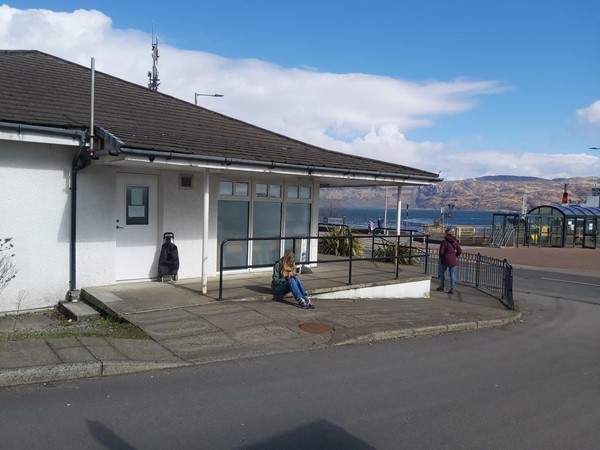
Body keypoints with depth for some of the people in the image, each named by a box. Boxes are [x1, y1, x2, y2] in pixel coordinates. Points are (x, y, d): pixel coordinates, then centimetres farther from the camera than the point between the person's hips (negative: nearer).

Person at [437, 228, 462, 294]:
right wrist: (456, 256, 15)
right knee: (452, 274, 8)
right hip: (453, 260, 3)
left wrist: (441, 258, 5)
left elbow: (441, 252, -14)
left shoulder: (444, 242, -14)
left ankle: (441, 286, 27)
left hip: (445, 259, -3)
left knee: (442, 273, 18)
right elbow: (460, 251, 1)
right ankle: (452, 289, 5)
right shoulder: (455, 241, -1)